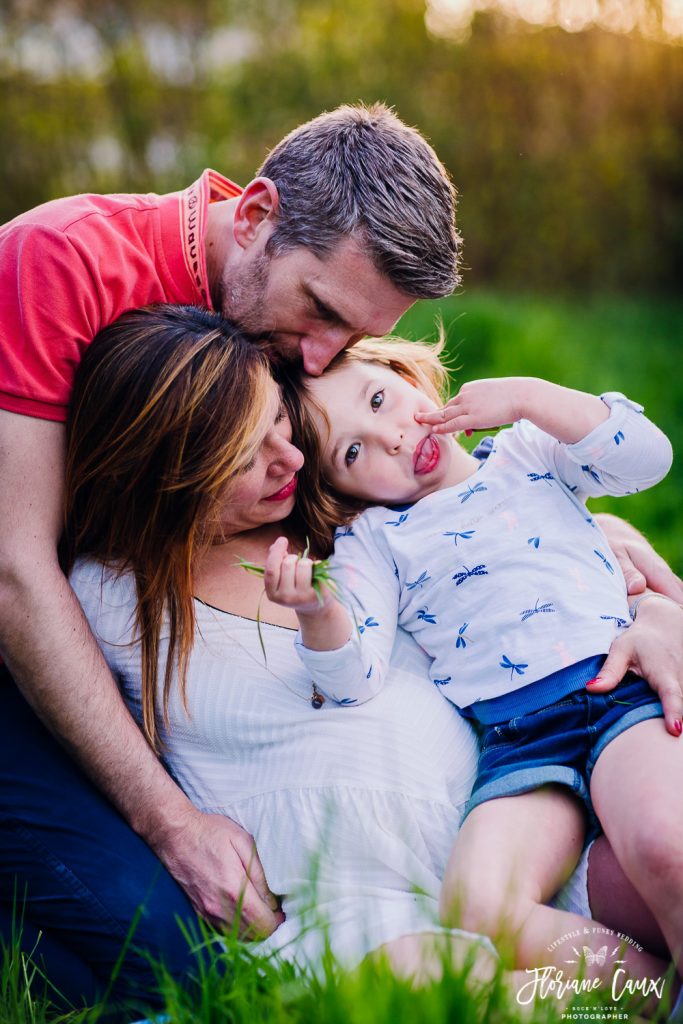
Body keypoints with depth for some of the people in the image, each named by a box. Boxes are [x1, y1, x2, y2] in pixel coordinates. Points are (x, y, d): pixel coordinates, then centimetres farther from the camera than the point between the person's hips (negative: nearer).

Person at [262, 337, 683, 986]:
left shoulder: (529, 452, 21)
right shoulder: (370, 541, 15)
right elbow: (355, 680, 1)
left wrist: (527, 396, 2)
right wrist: (316, 611, -21)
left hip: (623, 685, -1)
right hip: (517, 742, 1)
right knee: (474, 910, -27)